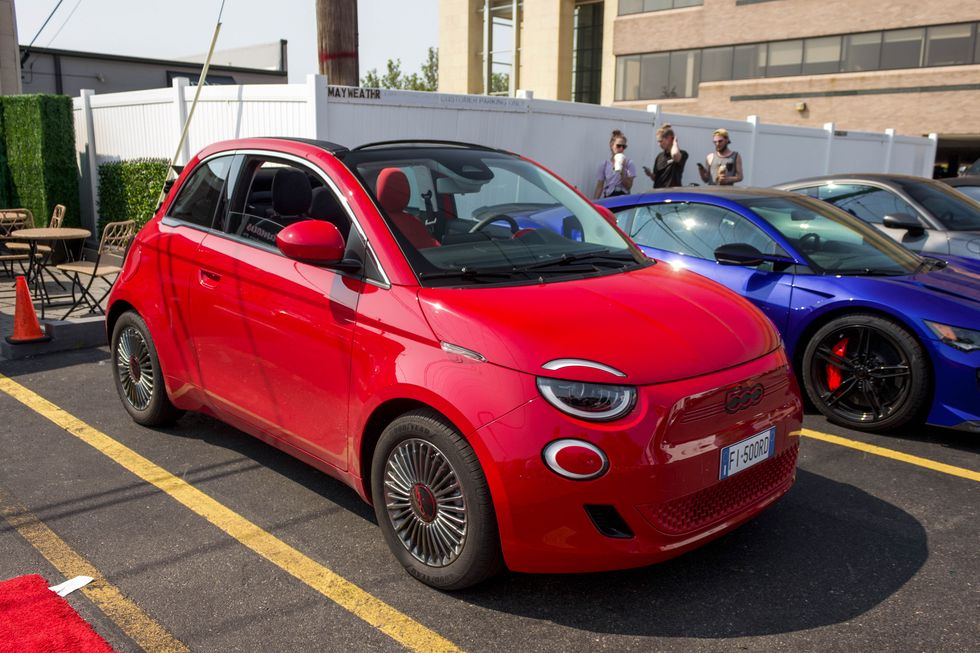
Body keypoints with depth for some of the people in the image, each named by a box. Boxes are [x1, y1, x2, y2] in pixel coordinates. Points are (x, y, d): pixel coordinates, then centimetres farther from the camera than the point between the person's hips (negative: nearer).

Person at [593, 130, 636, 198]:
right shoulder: (604, 165, 7)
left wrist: (622, 170, -13)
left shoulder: (629, 164, 2)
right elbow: (599, 187, 8)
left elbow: (628, 186, -3)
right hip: (608, 198, 1)